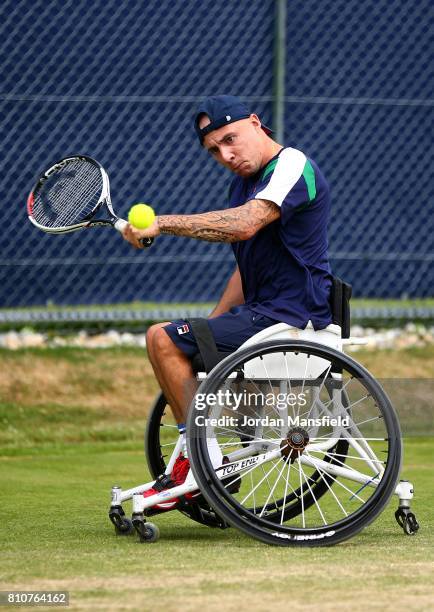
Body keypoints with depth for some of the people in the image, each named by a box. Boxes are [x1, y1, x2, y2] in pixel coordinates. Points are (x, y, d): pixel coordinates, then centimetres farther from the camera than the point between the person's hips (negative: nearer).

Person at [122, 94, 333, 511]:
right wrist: (210, 327, 13)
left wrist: (163, 223, -31)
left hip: (288, 317, -10)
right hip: (261, 312, 10)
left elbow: (245, 224, -33)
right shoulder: (243, 183, 16)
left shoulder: (293, 166, -15)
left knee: (163, 339, -13)